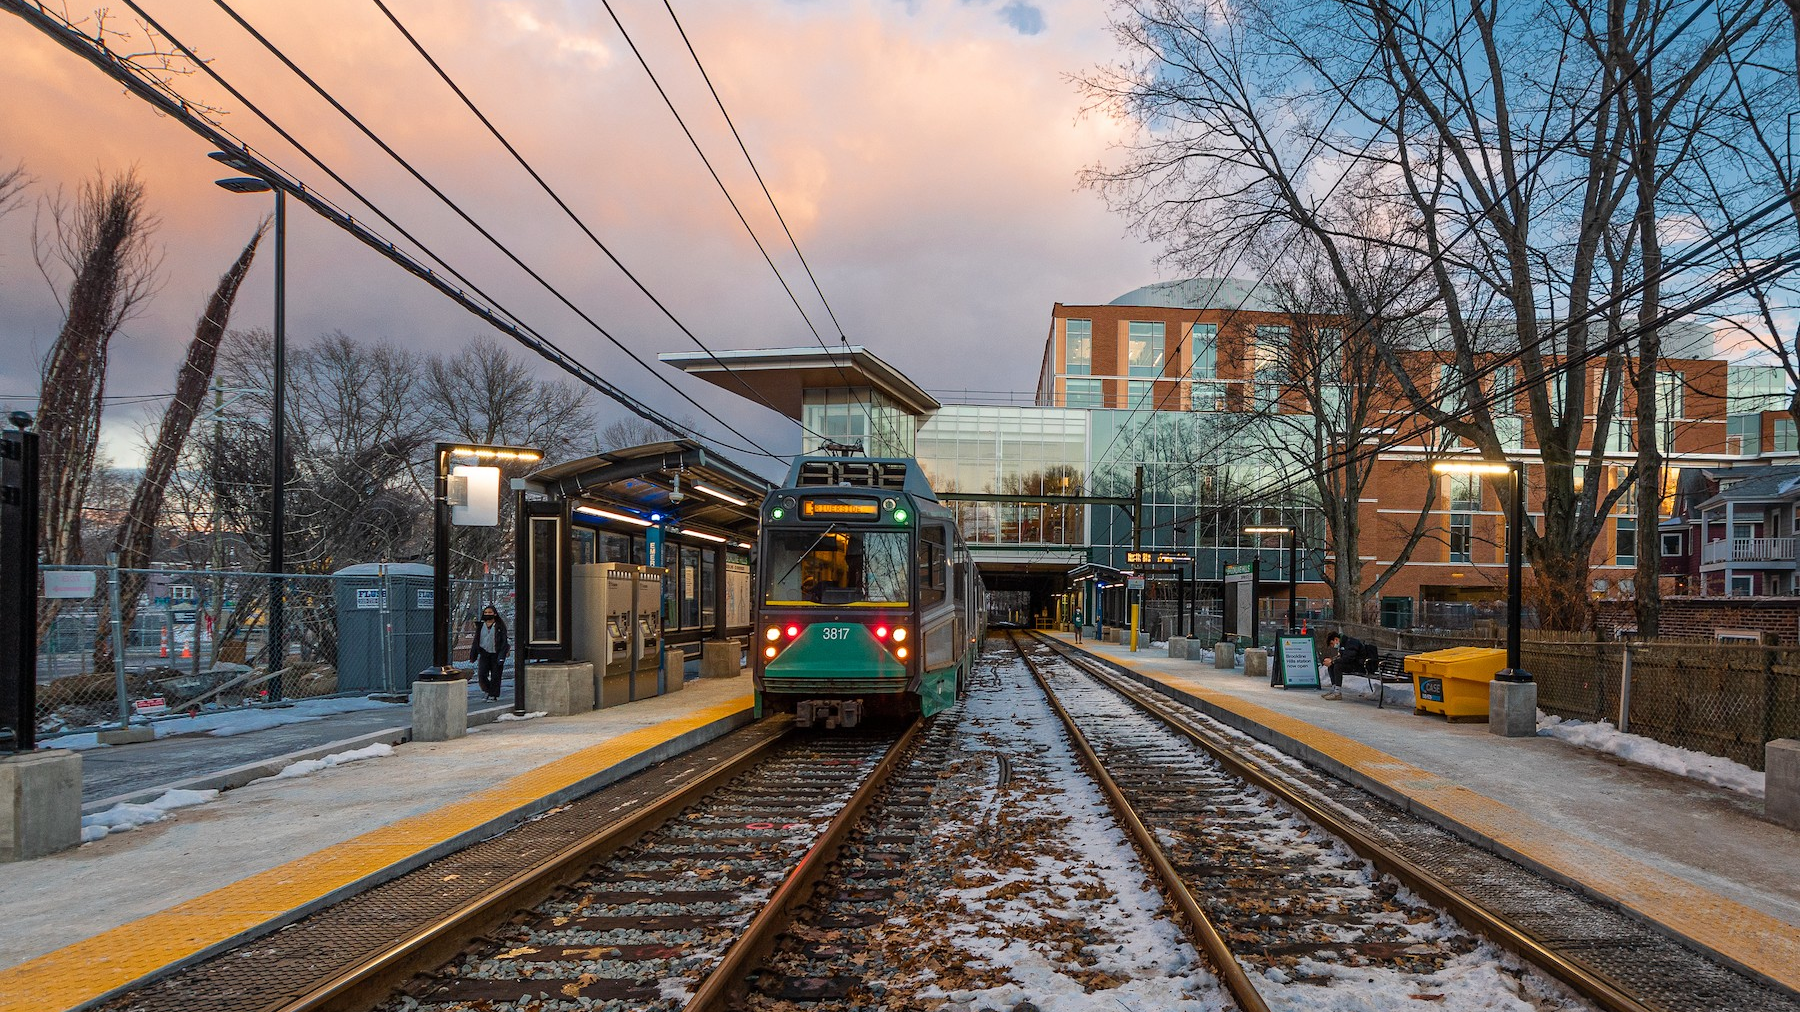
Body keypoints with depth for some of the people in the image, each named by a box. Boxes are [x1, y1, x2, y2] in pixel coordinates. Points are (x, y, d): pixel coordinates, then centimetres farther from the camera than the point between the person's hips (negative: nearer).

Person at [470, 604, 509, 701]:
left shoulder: (500, 626, -1)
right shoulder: (481, 626, 10)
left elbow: (504, 641, -3)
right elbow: (476, 641, 16)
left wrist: (502, 656, -11)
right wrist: (473, 655, 12)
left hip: (495, 655, -3)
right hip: (484, 654, 3)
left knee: (495, 676, 0)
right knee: (481, 675, -7)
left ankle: (493, 695, 12)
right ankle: (487, 689, 18)